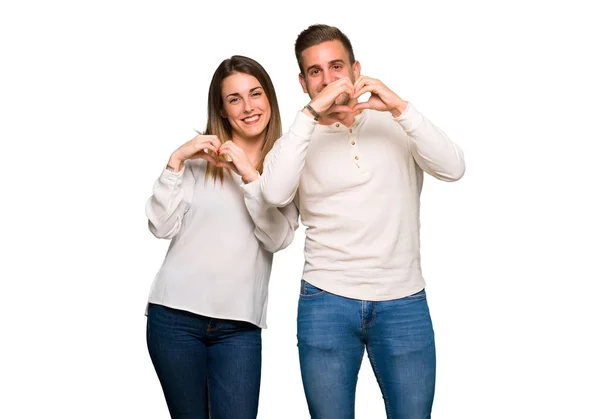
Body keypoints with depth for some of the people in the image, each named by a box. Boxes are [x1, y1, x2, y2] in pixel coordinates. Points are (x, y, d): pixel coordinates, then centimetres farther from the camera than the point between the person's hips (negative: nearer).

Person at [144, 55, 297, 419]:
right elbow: (162, 226, -2)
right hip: (175, 314, 0)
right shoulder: (199, 158, 5)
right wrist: (176, 160, -9)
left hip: (238, 325, 0)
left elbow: (279, 238, -7)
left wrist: (249, 174, -14)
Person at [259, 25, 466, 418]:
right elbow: (274, 194, -16)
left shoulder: (395, 125, 5)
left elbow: (453, 168, -10)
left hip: (404, 302, 0)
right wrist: (311, 113, -20)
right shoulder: (299, 140, 4)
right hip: (327, 302, 0)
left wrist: (399, 107, -20)